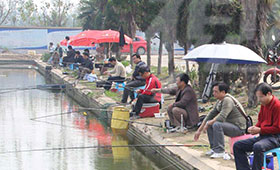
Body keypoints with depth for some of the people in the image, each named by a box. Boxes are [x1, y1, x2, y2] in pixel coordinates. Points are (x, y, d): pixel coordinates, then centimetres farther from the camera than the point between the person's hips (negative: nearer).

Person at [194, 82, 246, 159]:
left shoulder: (227, 100, -20)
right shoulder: (219, 102, 10)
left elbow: (221, 117, -30)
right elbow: (210, 115, 15)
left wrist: (208, 123, -15)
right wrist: (199, 130, 12)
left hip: (239, 128, -10)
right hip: (230, 125, 10)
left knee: (216, 124, -30)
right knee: (209, 123, 6)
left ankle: (220, 151, -22)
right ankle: (214, 148, 9)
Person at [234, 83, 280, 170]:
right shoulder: (264, 105, 11)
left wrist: (260, 130, -17)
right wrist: (254, 128, 0)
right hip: (263, 136, 9)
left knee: (258, 146, -39)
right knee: (237, 146, -1)